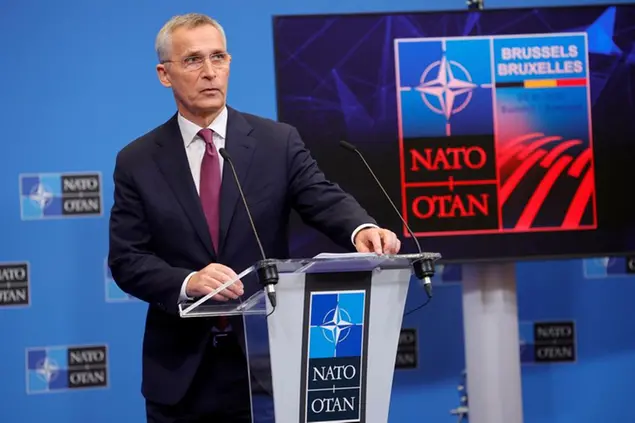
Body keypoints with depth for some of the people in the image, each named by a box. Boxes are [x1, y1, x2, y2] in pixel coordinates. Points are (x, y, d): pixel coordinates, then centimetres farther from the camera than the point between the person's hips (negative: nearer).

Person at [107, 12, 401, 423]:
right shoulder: (137, 161, 1)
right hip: (181, 369, 0)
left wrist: (363, 229, -33)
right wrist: (187, 282, -23)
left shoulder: (279, 142, 2)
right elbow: (126, 260, -4)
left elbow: (324, 200, -10)